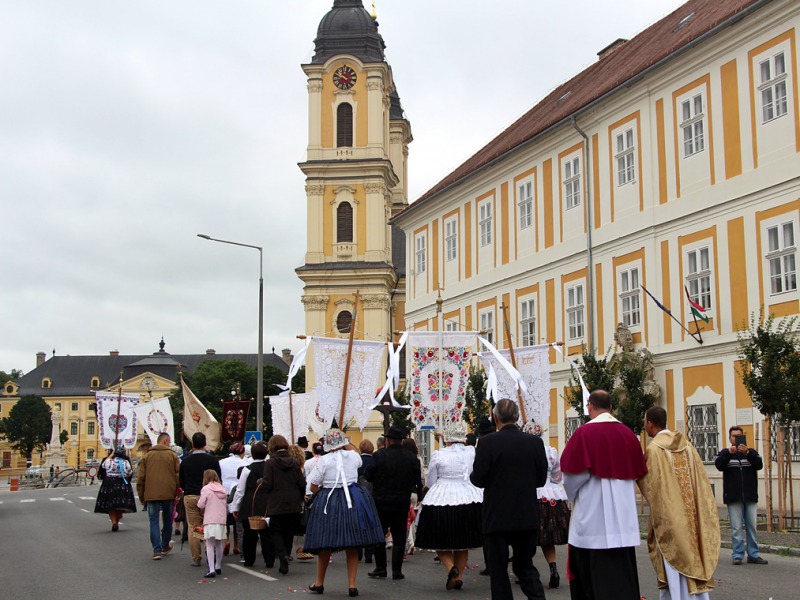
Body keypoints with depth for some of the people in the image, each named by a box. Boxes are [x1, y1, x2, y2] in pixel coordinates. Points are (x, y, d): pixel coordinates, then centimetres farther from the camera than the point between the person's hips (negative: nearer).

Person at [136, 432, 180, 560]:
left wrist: (141, 496, 12)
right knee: (167, 520, 17)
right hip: (169, 495, 0)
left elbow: (140, 478, 5)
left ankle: (157, 550, -6)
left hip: (151, 495, 0)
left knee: (154, 521, 2)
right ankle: (165, 546, 29)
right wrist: (178, 492, 8)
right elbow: (178, 475, 0)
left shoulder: (147, 456, 6)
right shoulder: (172, 455, 3)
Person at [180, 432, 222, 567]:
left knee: (193, 528, 5)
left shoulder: (185, 461, 3)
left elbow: (181, 482, 9)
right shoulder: (212, 460, -4)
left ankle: (196, 558, 5)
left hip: (189, 497, 1)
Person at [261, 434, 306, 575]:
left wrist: (261, 482, 8)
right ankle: (285, 560, 17)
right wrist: (301, 498, 17)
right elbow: (302, 483, 0)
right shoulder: (295, 462, 1)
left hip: (276, 505, -3)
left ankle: (283, 555, -15)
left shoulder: (270, 463, -10)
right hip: (294, 505, 3)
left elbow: (267, 484, -15)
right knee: (289, 533, 14)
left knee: (276, 532, 8)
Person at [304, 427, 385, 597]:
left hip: (329, 502, -2)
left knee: (326, 544, 9)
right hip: (353, 501, 2)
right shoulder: (353, 456, -1)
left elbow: (313, 487, -5)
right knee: (352, 546, 9)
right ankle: (352, 584, 6)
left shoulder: (323, 460, -9)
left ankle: (319, 583, 22)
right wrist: (347, 444, 26)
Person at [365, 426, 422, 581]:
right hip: (402, 502, 2)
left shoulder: (379, 455, -11)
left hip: (381, 501, -2)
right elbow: (417, 481, 0)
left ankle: (380, 568, 10)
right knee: (399, 536, 8)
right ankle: (397, 570, 6)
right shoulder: (411, 458, -3)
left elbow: (368, 476, -8)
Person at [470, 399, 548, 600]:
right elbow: (541, 479, 4)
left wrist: (472, 474, 10)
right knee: (525, 565, 16)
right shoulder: (535, 442, -2)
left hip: (497, 517, -3)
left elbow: (478, 479, -12)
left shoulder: (487, 443, -12)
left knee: (498, 569, 7)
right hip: (527, 517, 3)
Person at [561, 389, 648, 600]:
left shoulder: (584, 433, -11)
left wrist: (573, 495, 9)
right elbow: (637, 472, 9)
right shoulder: (628, 434, 3)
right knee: (623, 572, 9)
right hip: (623, 516, 5)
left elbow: (573, 474, -11)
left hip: (592, 515, -4)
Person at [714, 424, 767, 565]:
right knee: (736, 528, -3)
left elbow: (759, 465, -7)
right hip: (734, 497, -2)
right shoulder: (725, 453, 9)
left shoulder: (751, 452, 11)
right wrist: (729, 453, -26)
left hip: (750, 497, 2)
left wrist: (747, 453, -22)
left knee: (752, 526, 4)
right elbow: (718, 465, -10)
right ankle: (738, 555, 0)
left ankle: (753, 555, 9)